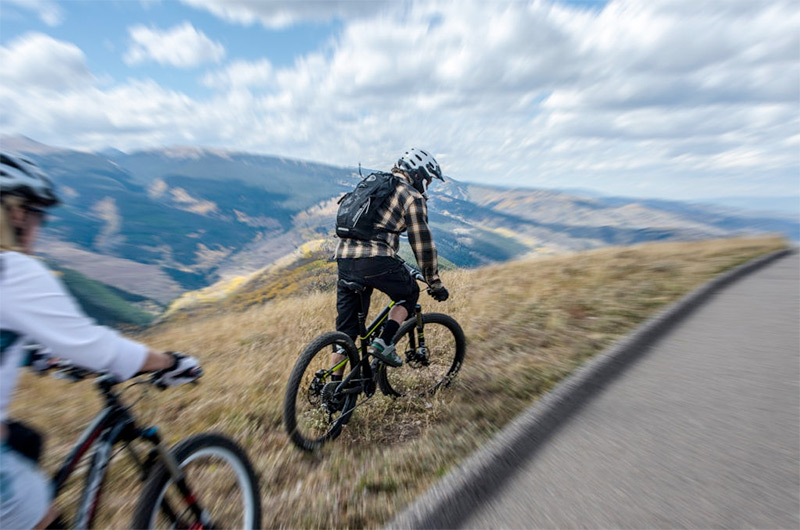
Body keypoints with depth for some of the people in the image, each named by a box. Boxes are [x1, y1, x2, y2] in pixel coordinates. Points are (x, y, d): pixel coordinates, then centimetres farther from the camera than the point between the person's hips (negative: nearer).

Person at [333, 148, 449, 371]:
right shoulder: (413, 197, 4)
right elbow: (422, 243, 1)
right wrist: (435, 284, 12)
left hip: (344, 258, 8)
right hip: (375, 260, -7)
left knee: (346, 328, 18)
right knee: (410, 293, 21)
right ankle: (384, 343, 11)